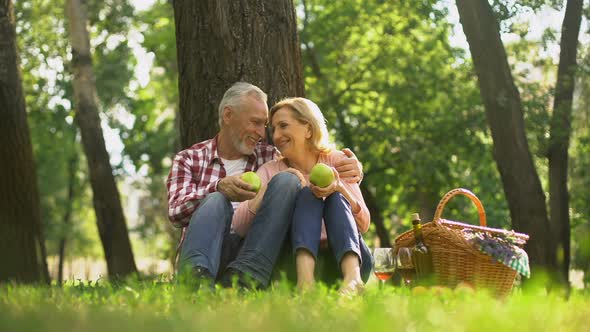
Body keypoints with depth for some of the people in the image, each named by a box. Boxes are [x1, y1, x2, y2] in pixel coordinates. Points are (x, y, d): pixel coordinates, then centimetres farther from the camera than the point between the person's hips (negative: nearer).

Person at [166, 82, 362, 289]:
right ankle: (196, 280, -59)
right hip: (208, 254, -2)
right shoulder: (189, 159, 13)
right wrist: (219, 188, -24)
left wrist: (350, 171, -6)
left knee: (286, 181, -16)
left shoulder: (270, 157, 20)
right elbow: (176, 213, -4)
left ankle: (243, 278, -36)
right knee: (216, 201, -30)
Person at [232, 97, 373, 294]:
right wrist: (269, 188, -17)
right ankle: (305, 279, -49)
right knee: (307, 194, -21)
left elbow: (364, 224, -3)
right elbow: (239, 227, -5)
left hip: (347, 257, 1)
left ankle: (352, 277, -49)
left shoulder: (337, 161, 11)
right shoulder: (270, 171, 11)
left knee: (336, 198, -22)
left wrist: (338, 188, -20)